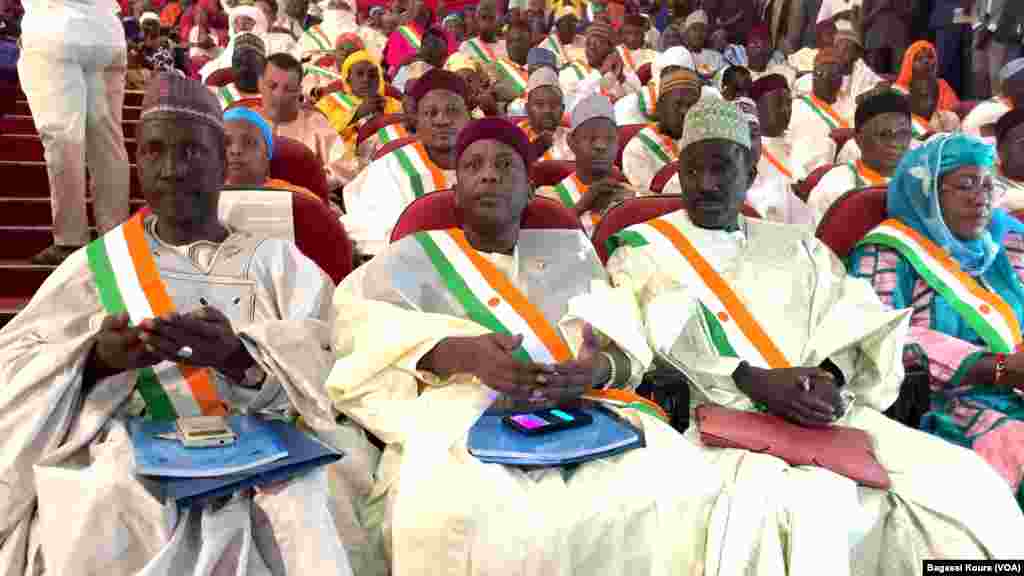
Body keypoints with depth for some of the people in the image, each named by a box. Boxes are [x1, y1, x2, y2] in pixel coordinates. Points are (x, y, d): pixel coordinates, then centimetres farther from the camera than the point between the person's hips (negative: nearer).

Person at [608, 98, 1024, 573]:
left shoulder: (797, 244, 21)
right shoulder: (646, 251, 8)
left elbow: (859, 319, 10)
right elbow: (664, 338, -8)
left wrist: (830, 376, -11)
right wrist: (755, 383, -20)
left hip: (826, 410, 5)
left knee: (964, 480, -12)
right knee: (807, 503, -33)